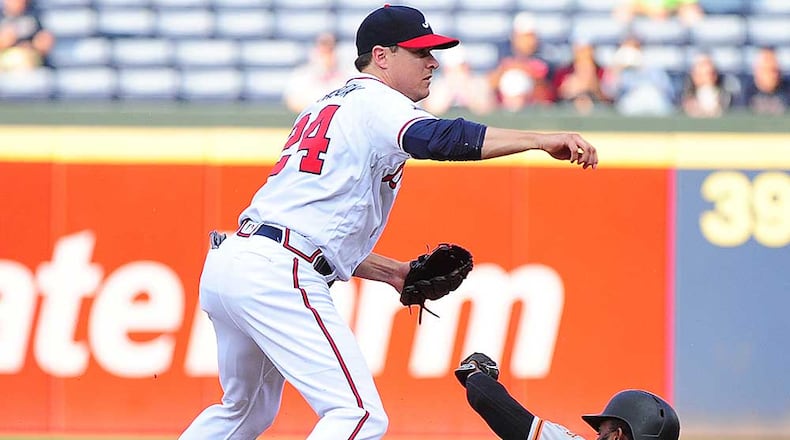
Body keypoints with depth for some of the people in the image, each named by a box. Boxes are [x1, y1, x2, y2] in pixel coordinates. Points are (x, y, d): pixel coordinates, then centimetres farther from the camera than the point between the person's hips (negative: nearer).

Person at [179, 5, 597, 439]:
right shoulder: (375, 102, -3)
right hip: (278, 278, -10)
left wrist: (391, 271, 21)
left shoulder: (325, 106, 26)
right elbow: (440, 139, -25)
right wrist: (542, 140, -32)